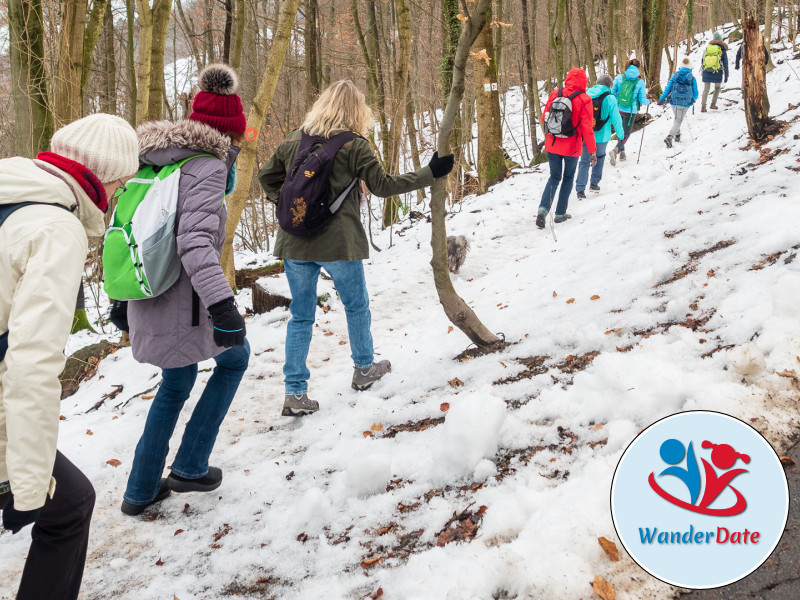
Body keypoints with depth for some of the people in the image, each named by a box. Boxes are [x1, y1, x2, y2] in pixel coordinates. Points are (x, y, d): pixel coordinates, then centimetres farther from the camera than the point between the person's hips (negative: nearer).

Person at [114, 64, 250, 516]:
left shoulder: (154, 164, 12)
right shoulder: (208, 166, -14)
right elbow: (195, 242, -28)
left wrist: (123, 299, 25)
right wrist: (223, 305, -35)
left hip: (147, 303, 8)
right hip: (183, 305, -8)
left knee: (177, 383, 26)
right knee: (235, 356, 19)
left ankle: (141, 491, 34)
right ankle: (190, 467, 18)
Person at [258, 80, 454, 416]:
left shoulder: (294, 140, 6)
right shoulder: (354, 145, -8)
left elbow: (268, 177, 12)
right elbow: (383, 185, -7)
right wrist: (430, 173, -1)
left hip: (295, 242, 4)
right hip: (339, 243, -4)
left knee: (301, 316, 10)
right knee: (356, 306, 19)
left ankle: (295, 392, 5)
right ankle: (364, 369, 36)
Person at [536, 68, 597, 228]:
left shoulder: (555, 94, -4)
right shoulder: (583, 100, -15)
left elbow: (544, 117, 4)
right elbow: (587, 128, -15)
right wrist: (593, 151, -9)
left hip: (552, 145, 3)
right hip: (571, 147, -3)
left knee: (554, 177, 15)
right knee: (568, 178, 17)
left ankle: (543, 209, -7)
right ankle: (560, 214, 21)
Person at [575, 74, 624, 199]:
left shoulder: (586, 94, 1)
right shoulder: (610, 98, -10)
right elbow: (615, 118, -7)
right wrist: (620, 134, 6)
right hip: (601, 136, -2)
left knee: (584, 161, 8)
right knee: (600, 156, 23)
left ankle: (580, 190, 0)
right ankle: (594, 184, 25)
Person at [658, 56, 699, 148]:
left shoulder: (675, 75, -1)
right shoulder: (692, 78, -3)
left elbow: (668, 88, -3)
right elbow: (695, 93, 3)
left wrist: (661, 99, 2)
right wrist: (694, 99, 25)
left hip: (674, 102, 3)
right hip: (684, 103, -3)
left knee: (677, 119, 26)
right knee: (678, 121, 0)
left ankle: (677, 135, 36)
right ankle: (669, 137, -20)